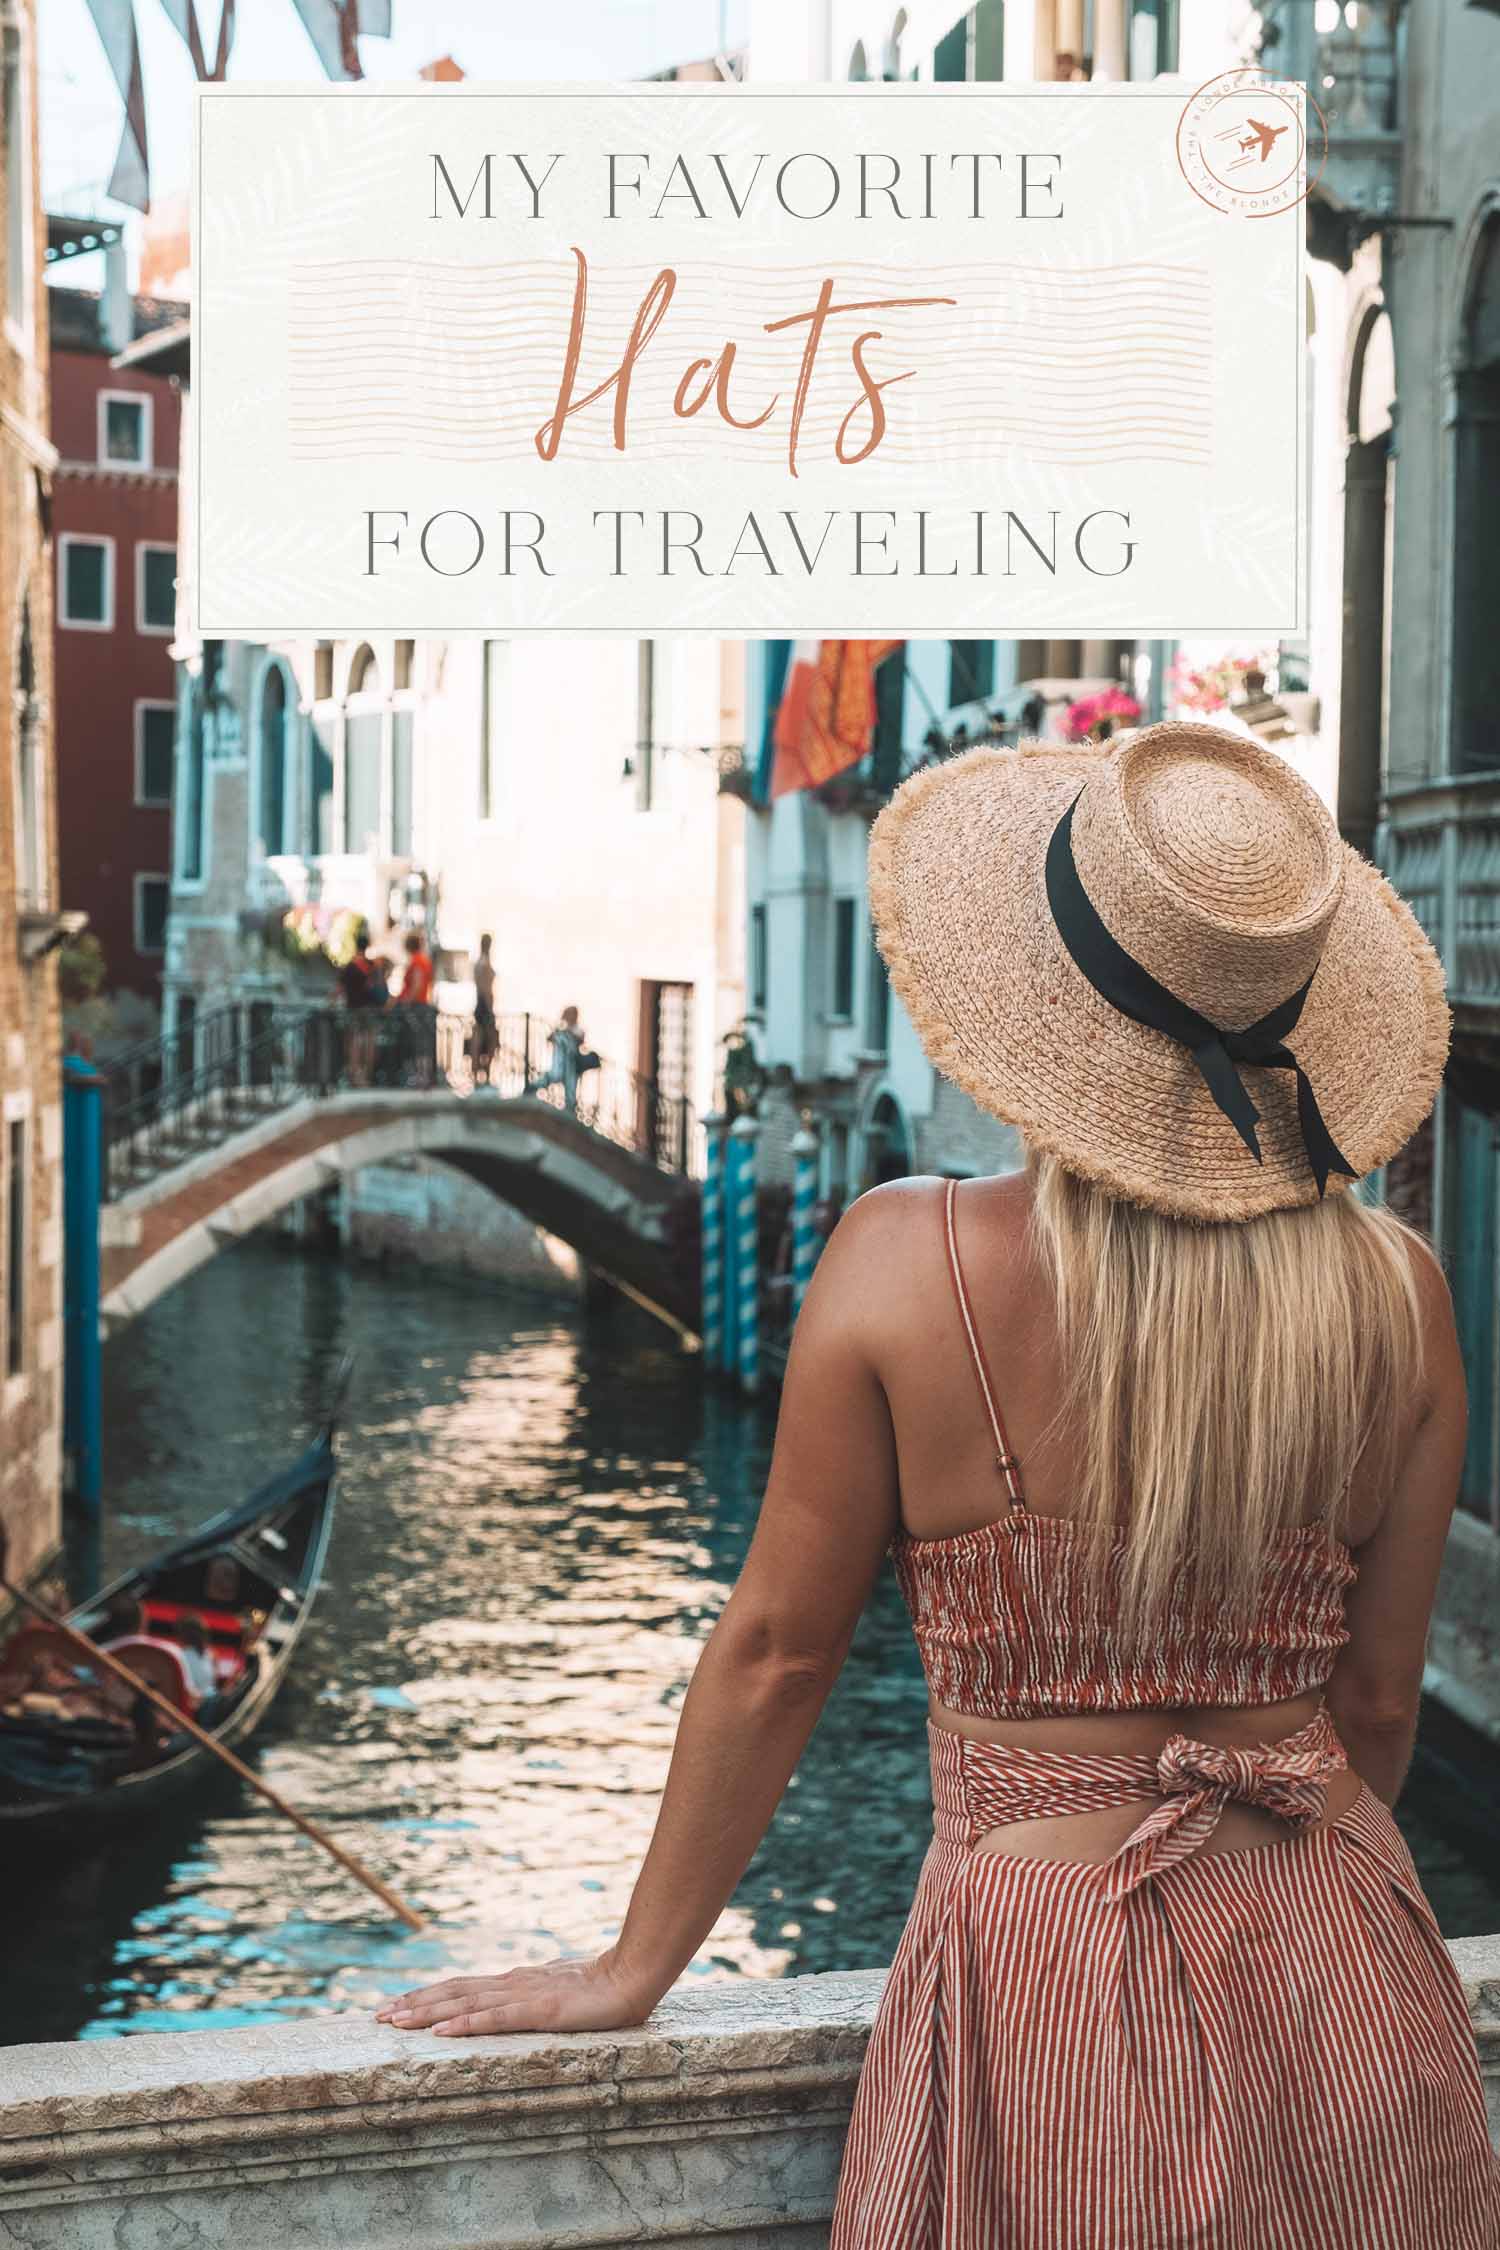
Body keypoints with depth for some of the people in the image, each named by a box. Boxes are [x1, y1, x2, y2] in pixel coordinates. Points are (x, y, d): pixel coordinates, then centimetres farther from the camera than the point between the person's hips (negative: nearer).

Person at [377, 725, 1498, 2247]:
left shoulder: (904, 1261, -14)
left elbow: (774, 1652, -6)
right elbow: (1375, 1701, 4)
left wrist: (633, 1969, 8)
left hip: (1045, 1974, -2)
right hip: (1339, 1987, 3)